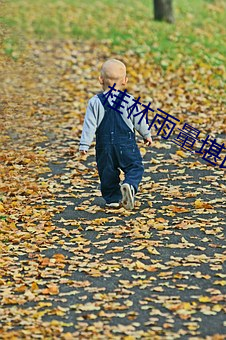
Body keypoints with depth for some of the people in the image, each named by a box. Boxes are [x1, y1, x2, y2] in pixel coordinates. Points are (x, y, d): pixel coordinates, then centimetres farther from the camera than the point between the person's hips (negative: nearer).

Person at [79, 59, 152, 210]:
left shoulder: (95, 102, -4)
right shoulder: (129, 100, -3)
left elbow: (90, 125, -5)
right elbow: (139, 121, 5)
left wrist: (84, 144, -1)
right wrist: (147, 135, 21)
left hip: (105, 146, 1)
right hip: (126, 144, -1)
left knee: (107, 172, 13)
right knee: (135, 167, 5)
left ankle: (113, 198, 12)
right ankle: (130, 185, -23)